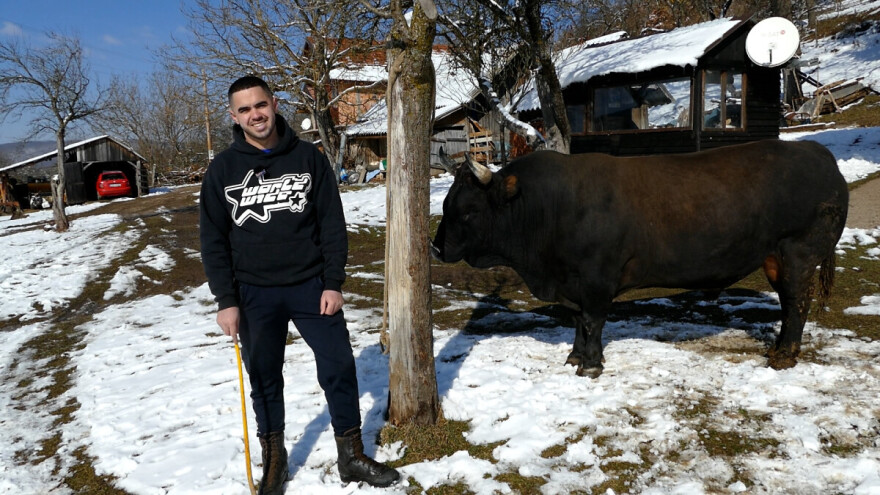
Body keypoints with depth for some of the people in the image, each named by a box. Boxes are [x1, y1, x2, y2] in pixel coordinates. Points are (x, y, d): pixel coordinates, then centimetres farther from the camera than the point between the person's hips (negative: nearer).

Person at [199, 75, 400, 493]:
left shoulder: (309, 157, 0)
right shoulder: (222, 169, 0)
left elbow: (332, 223, 0)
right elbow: (213, 239, 1)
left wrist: (334, 283, -6)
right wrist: (226, 300, -5)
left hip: (312, 286, 0)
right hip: (254, 295, 0)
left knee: (340, 368, 3)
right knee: (265, 380, 10)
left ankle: (351, 457, 20)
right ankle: (274, 460, 29)